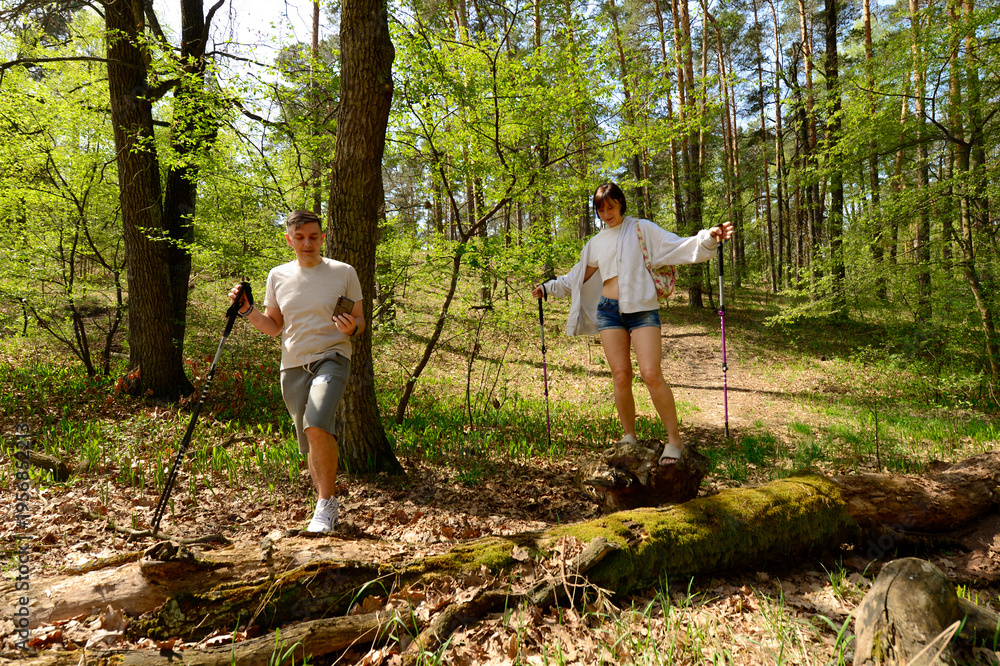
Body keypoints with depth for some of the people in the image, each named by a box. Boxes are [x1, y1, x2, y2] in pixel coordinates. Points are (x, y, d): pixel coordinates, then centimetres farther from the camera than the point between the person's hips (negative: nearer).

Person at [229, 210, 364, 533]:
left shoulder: (344, 272, 0)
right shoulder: (278, 276, 9)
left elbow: (359, 321, 6)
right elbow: (274, 327, 16)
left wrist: (351, 327, -16)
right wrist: (248, 311, -1)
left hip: (331, 358, -4)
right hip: (293, 366, 4)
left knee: (317, 426, -28)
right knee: (311, 444, 10)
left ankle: (326, 503, -11)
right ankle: (328, 509, 29)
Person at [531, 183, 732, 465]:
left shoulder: (641, 228, 6)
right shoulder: (596, 243, 19)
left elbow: (678, 246, -3)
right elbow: (578, 276, 31)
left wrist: (709, 238, -19)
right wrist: (548, 287, 35)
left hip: (642, 309, -4)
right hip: (609, 312, 4)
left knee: (651, 375, -15)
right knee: (621, 377, -2)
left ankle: (674, 439, -2)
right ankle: (629, 437, 14)